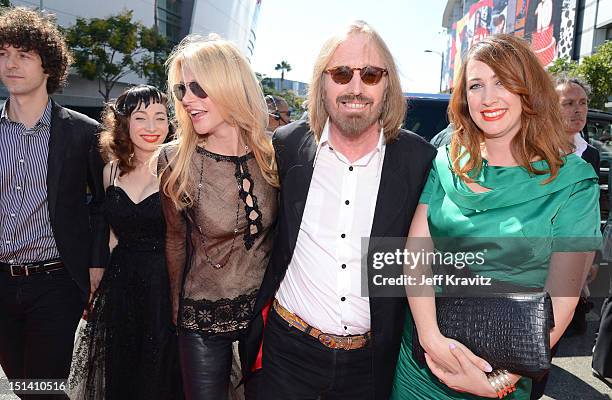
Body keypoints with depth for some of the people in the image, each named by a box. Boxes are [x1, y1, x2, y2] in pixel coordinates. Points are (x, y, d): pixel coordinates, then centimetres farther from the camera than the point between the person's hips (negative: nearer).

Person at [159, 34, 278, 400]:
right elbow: (177, 241, -2)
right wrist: (178, 310, 8)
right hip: (204, 316, -1)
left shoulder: (272, 155, -10)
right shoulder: (176, 160, -14)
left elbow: (279, 233, 3)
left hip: (267, 310, 2)